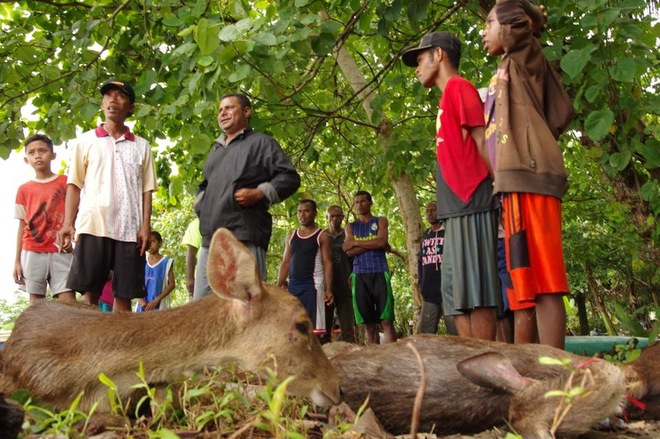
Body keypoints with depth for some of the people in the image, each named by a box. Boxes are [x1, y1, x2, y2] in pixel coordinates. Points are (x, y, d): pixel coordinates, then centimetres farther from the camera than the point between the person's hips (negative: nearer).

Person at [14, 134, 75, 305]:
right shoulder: (24, 189, 12)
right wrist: (17, 260, 8)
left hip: (61, 252, -2)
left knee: (68, 302, -10)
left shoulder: (67, 183, 7)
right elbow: (22, 226, 12)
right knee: (36, 302, 2)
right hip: (32, 252, 2)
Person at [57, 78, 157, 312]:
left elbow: (147, 190, 9)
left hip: (130, 230, 1)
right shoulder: (85, 141, 12)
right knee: (89, 291, -3)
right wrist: (68, 223, -4)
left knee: (124, 293, 2)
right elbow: (74, 185, 7)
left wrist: (146, 226, -2)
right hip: (93, 226, -1)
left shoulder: (142, 146, 14)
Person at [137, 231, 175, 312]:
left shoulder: (166, 262, 0)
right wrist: (140, 300, -7)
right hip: (143, 305, 4)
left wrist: (156, 300, -13)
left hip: (159, 306, -4)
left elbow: (172, 284, -4)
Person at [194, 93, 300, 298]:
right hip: (210, 240, 8)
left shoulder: (260, 142, 6)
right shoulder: (215, 151, 30)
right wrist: (200, 201, 19)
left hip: (244, 238, -8)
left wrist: (258, 193, -15)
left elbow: (289, 178, -2)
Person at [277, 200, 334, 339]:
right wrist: (279, 286, 7)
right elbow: (285, 263, 16)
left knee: (314, 326, -10)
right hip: (292, 285, 5)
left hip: (313, 284, -5)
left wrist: (329, 289, -12)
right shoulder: (291, 237, 17)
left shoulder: (322, 236, 3)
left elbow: (327, 263, -3)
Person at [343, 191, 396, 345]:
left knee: (387, 321, -8)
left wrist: (356, 242, -1)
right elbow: (349, 251, 1)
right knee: (369, 325, 2)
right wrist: (373, 245, -5)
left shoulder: (380, 221, 13)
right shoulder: (350, 227, 17)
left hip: (379, 274, -2)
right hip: (360, 276, 2)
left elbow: (382, 242, -7)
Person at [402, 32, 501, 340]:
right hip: (458, 210, 9)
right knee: (456, 295, 7)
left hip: (472, 207, -9)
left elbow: (483, 141, -10)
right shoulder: (448, 98, 25)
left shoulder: (458, 87, -1)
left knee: (473, 293, -10)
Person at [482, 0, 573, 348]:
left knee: (542, 282, -14)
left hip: (528, 176, -9)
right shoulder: (507, 74, 29)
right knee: (523, 285, 5)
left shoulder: (524, 59, 8)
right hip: (518, 181, 9)